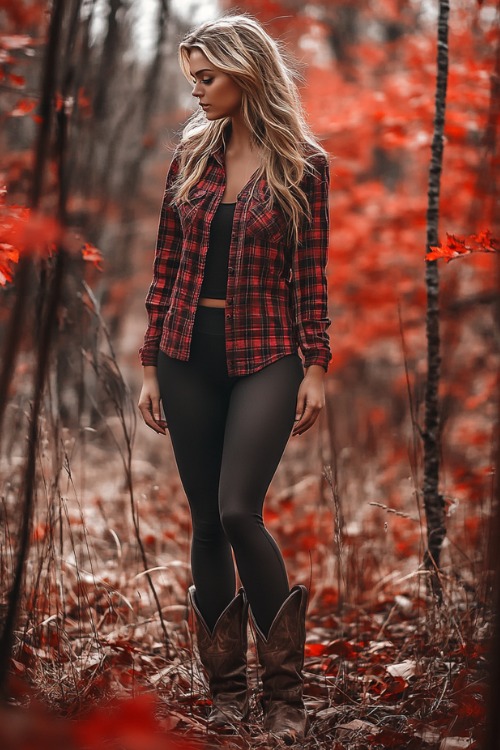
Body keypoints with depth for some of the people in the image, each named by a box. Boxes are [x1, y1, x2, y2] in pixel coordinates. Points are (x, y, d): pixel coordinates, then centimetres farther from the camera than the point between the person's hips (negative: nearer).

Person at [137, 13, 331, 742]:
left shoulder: (302, 163, -2)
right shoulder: (192, 155, 8)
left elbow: (310, 275, -1)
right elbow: (166, 266, 8)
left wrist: (315, 367, -7)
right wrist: (150, 366, 6)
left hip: (264, 356, -4)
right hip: (189, 354, 4)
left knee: (239, 511, -16)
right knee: (206, 521, 5)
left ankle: (285, 690, -1)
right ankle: (227, 688, 16)